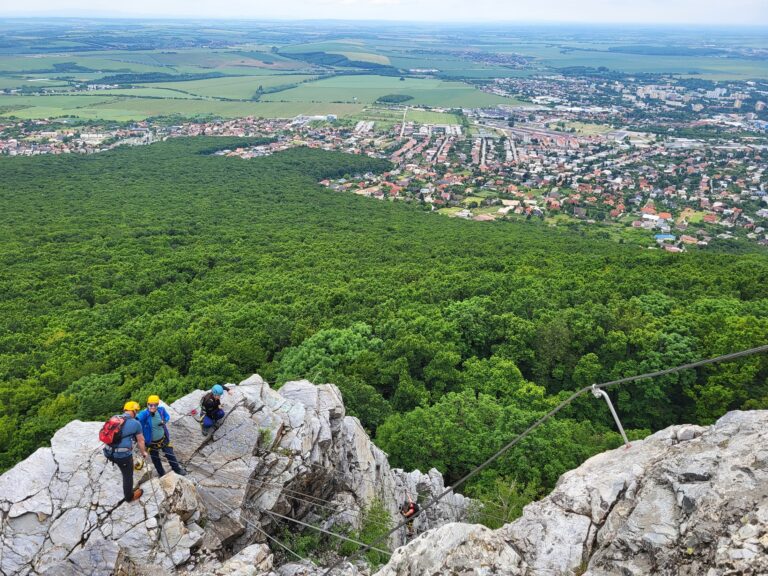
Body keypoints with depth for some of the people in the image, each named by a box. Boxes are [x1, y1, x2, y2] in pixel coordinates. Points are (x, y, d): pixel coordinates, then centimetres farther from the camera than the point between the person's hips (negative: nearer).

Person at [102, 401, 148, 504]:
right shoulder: (135, 423, -7)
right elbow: (140, 440, 5)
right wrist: (143, 453, 24)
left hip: (109, 453, 5)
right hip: (123, 454, -5)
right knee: (128, 475, 18)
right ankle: (129, 497, 36)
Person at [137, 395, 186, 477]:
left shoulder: (161, 410, -14)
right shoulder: (145, 413, -27)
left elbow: (167, 416, 5)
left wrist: (164, 421, -14)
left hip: (163, 439, 2)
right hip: (151, 442, -2)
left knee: (170, 455, 13)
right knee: (155, 459, 18)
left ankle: (177, 469, 35)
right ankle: (162, 474, 41)